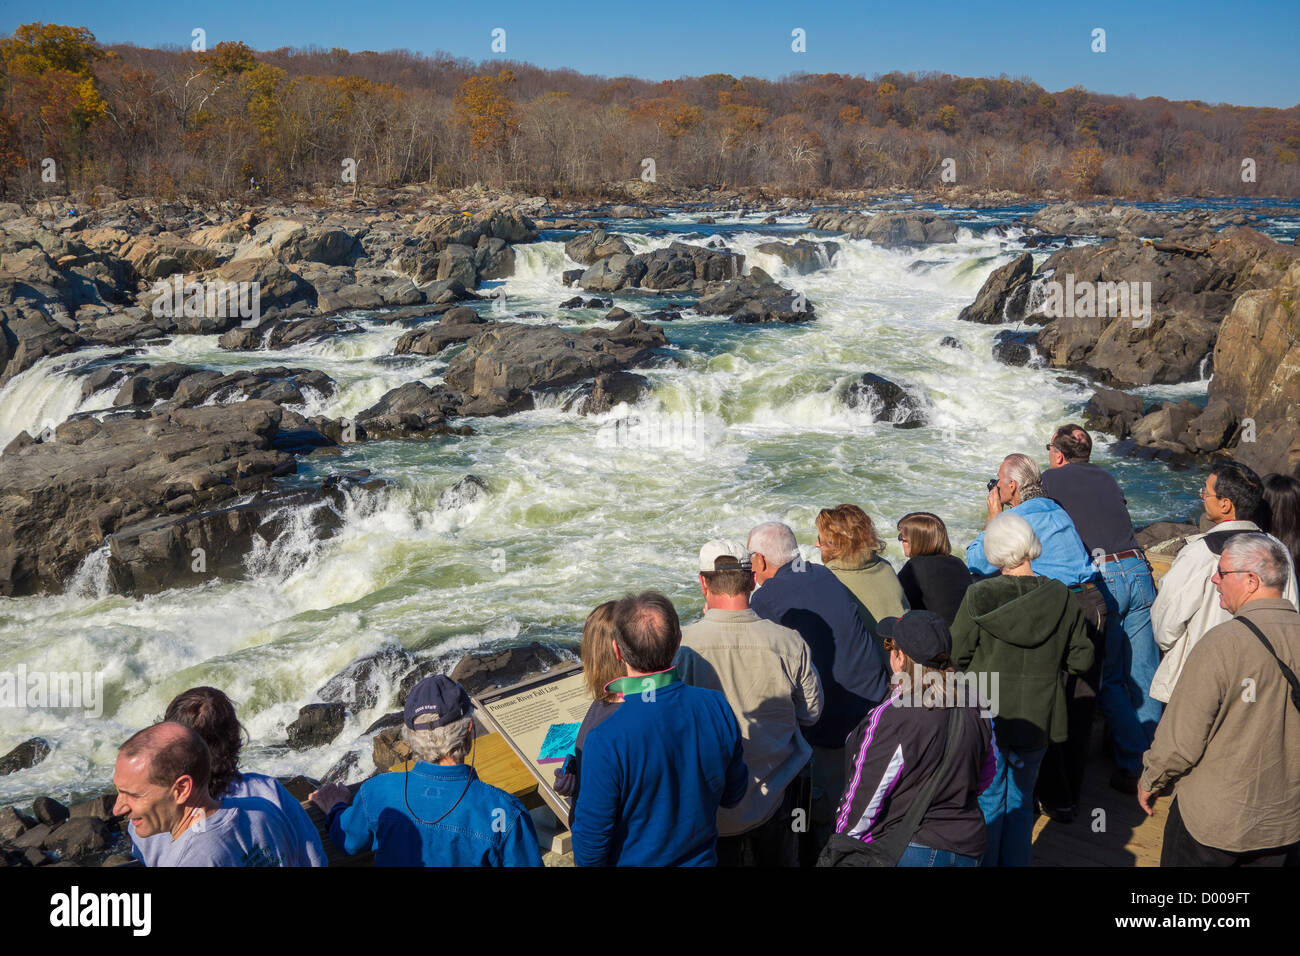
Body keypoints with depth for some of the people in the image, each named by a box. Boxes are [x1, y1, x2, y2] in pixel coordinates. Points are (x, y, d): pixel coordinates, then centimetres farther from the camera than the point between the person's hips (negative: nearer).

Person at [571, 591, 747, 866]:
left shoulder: (606, 742, -32)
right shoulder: (717, 708, -19)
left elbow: (591, 844, -22)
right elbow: (733, 795, -3)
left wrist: (586, 862, -1)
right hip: (701, 859, 3)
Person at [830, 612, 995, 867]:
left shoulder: (889, 719, -24)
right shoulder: (974, 707, -4)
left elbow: (863, 799, -16)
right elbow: (986, 776, 12)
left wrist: (844, 842, 0)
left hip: (903, 852, -7)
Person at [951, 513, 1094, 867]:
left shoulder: (979, 595, -17)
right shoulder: (1062, 597, -9)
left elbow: (956, 655, -12)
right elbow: (1081, 659, -1)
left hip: (987, 719, -2)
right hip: (1036, 722, 2)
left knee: (986, 803, 11)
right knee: (1020, 802, 18)